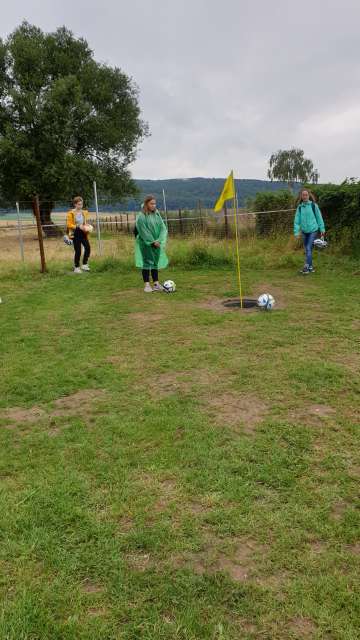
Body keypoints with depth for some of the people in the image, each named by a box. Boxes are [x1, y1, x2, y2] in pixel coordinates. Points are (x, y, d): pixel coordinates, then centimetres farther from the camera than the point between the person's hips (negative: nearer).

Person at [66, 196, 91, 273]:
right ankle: (76, 268, 11)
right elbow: (69, 225, -10)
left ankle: (84, 264, 3)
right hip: (75, 233, -5)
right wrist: (78, 227, -21)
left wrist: (86, 227, 0)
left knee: (87, 247, -12)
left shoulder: (84, 212, 10)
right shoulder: (71, 213, -7)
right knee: (78, 251, -3)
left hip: (83, 233, 5)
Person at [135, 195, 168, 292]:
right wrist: (152, 242, -16)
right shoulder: (141, 216, -10)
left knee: (155, 263, 8)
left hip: (156, 244, 5)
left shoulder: (157, 215, 6)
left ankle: (156, 284, 14)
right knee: (146, 263, -2)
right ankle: (147, 285, 2)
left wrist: (159, 240, -13)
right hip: (145, 244, -5)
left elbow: (163, 228, 1)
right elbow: (143, 231, -14)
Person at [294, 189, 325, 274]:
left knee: (309, 249, -13)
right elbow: (296, 220, 2)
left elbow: (319, 217, 1)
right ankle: (310, 267, 20)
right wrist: (296, 232, -5)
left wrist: (322, 229, 2)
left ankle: (306, 267, -13)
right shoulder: (299, 207, 3)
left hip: (313, 230, -4)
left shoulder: (313, 205, -5)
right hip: (304, 231, 4)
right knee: (307, 250, 9)